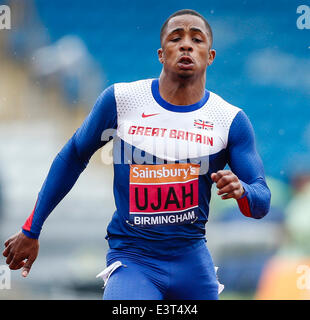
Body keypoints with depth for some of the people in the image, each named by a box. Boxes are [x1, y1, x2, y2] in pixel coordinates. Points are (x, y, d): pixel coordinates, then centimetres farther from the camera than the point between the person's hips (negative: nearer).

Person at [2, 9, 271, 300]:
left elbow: (262, 204, -3)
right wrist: (31, 231, 10)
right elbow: (72, 158, 8)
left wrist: (241, 190, -28)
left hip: (192, 258, 3)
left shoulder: (232, 121, -2)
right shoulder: (120, 100, -4)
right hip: (131, 260, -3)